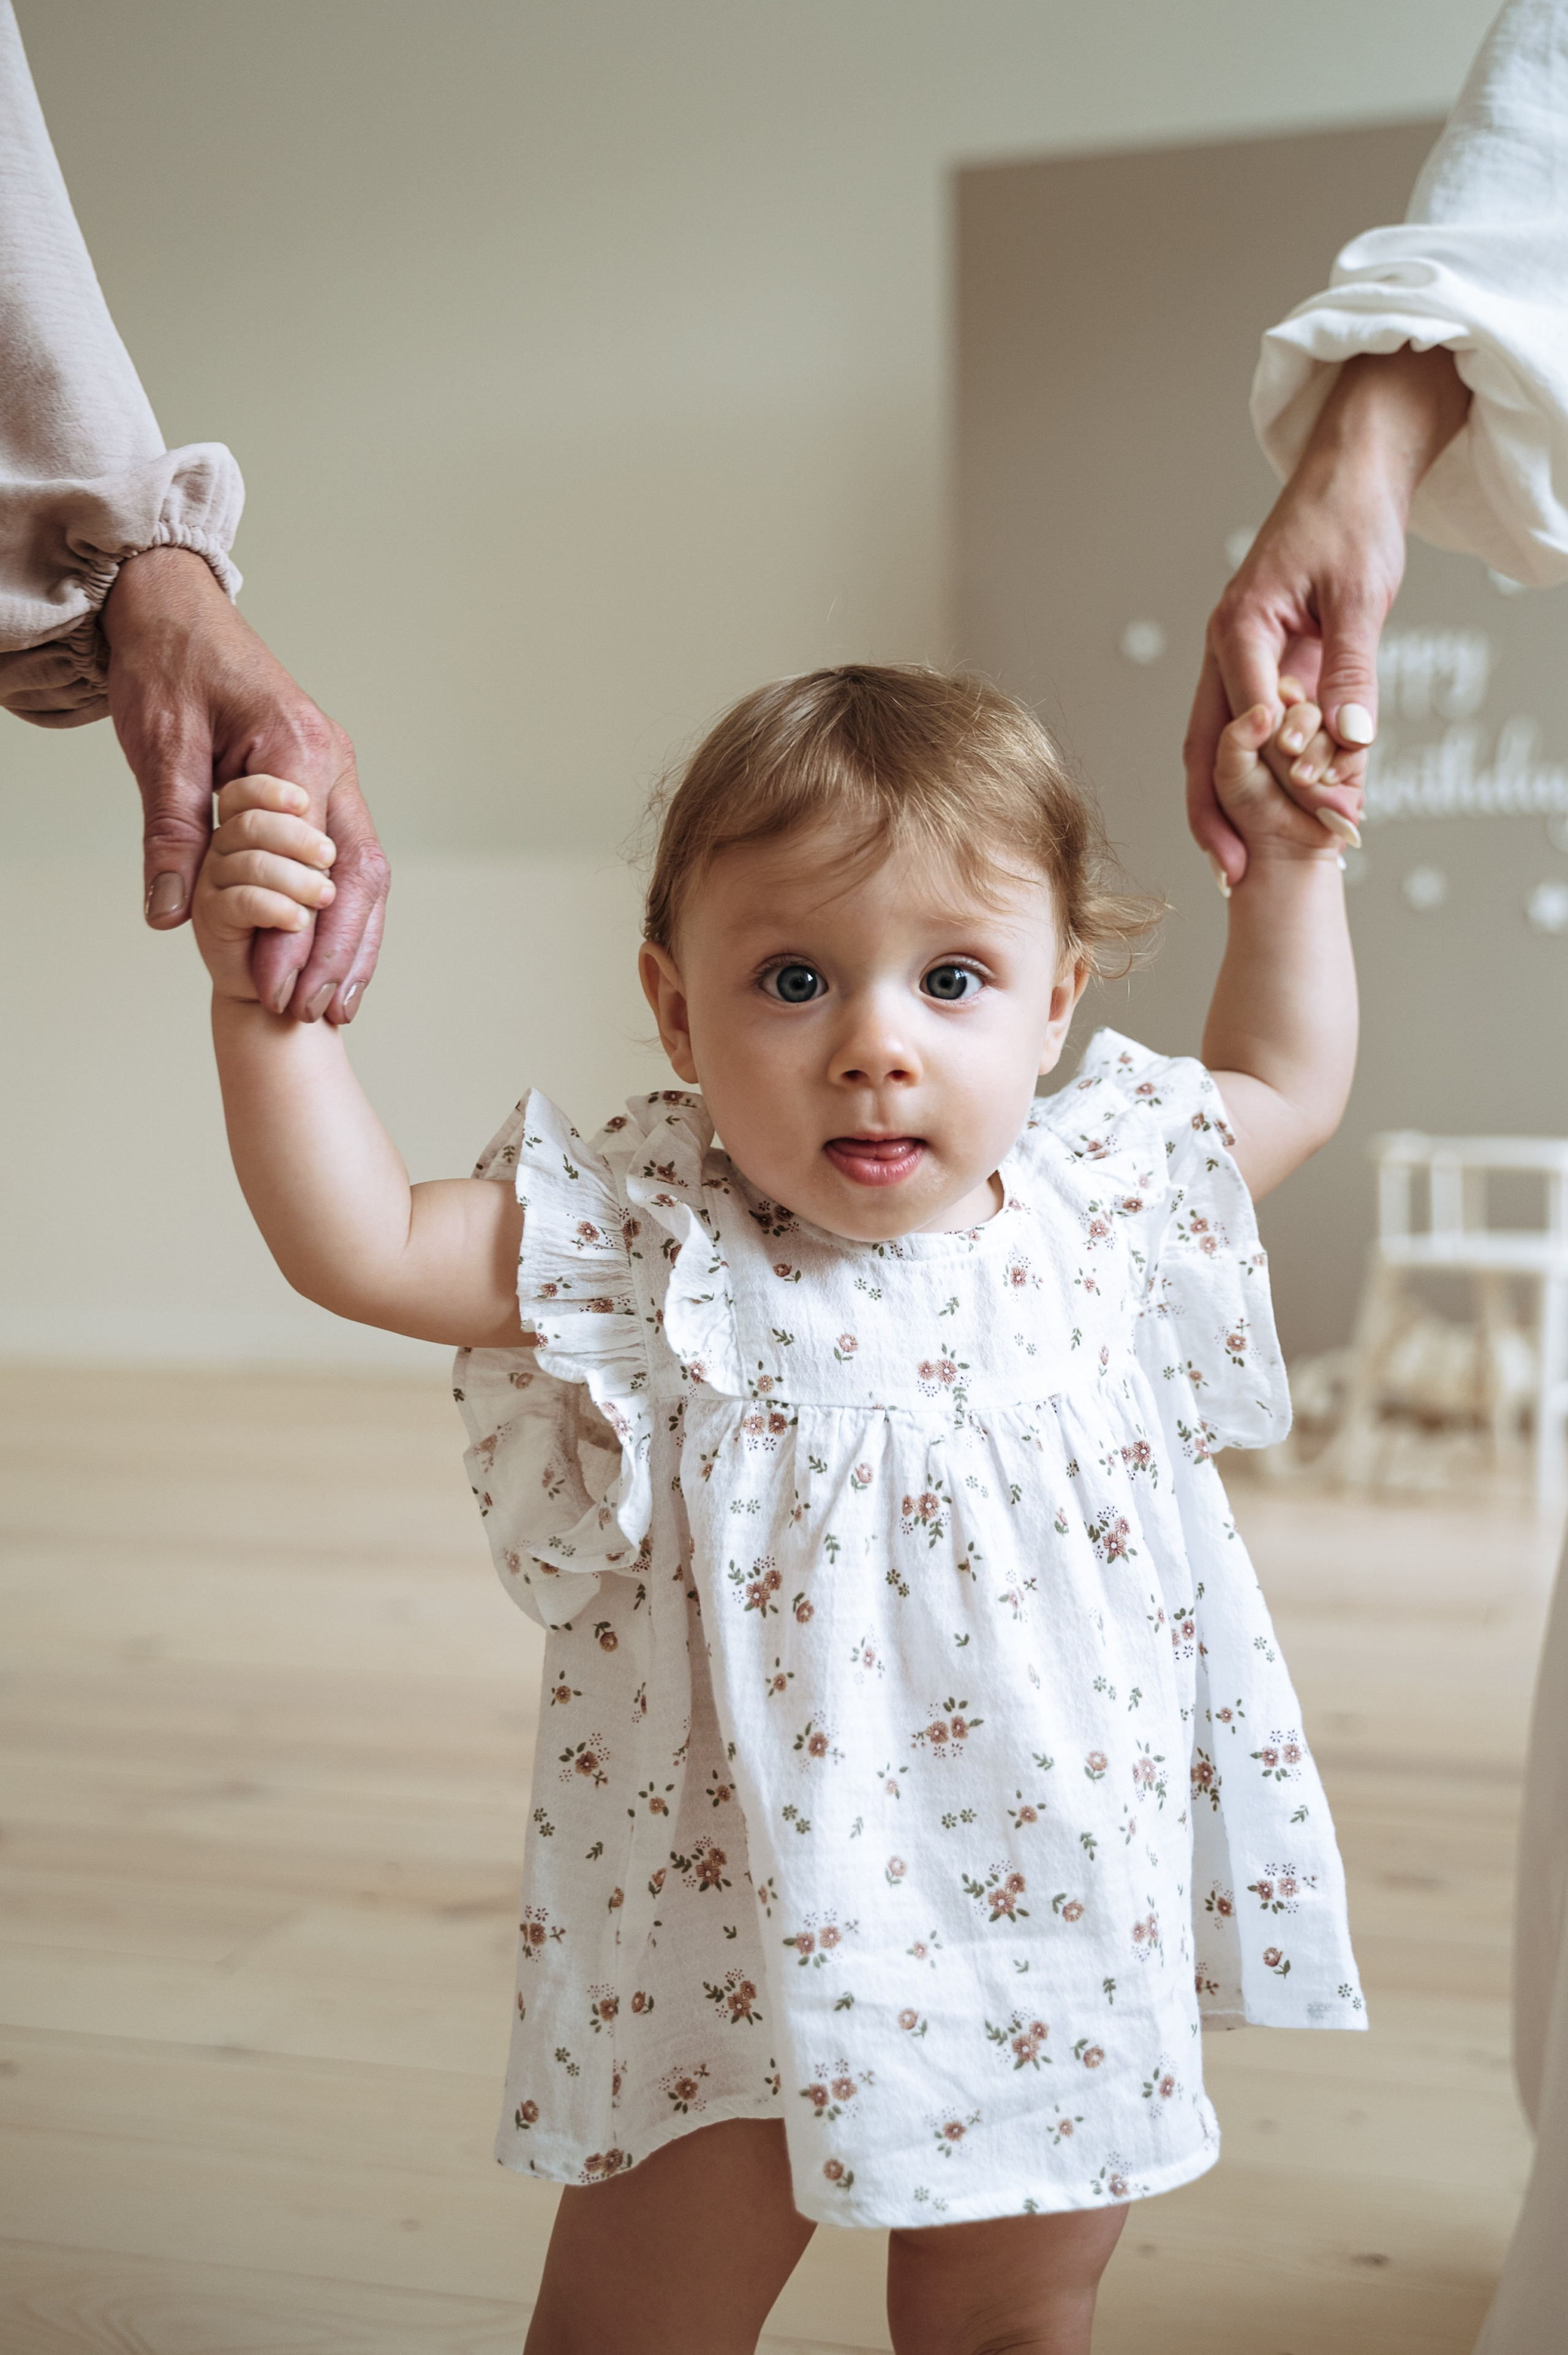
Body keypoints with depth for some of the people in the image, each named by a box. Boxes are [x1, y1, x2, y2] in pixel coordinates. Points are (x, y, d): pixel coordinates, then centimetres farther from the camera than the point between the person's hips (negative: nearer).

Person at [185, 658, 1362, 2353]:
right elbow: (361, 1244, -19)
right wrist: (263, 1004, -29)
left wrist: (1288, 865, 10)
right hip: (741, 1946, -2)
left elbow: (1287, 1087, 15)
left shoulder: (1099, 1205, -3)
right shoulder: (648, 1249, -14)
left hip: (1058, 1951, 3)